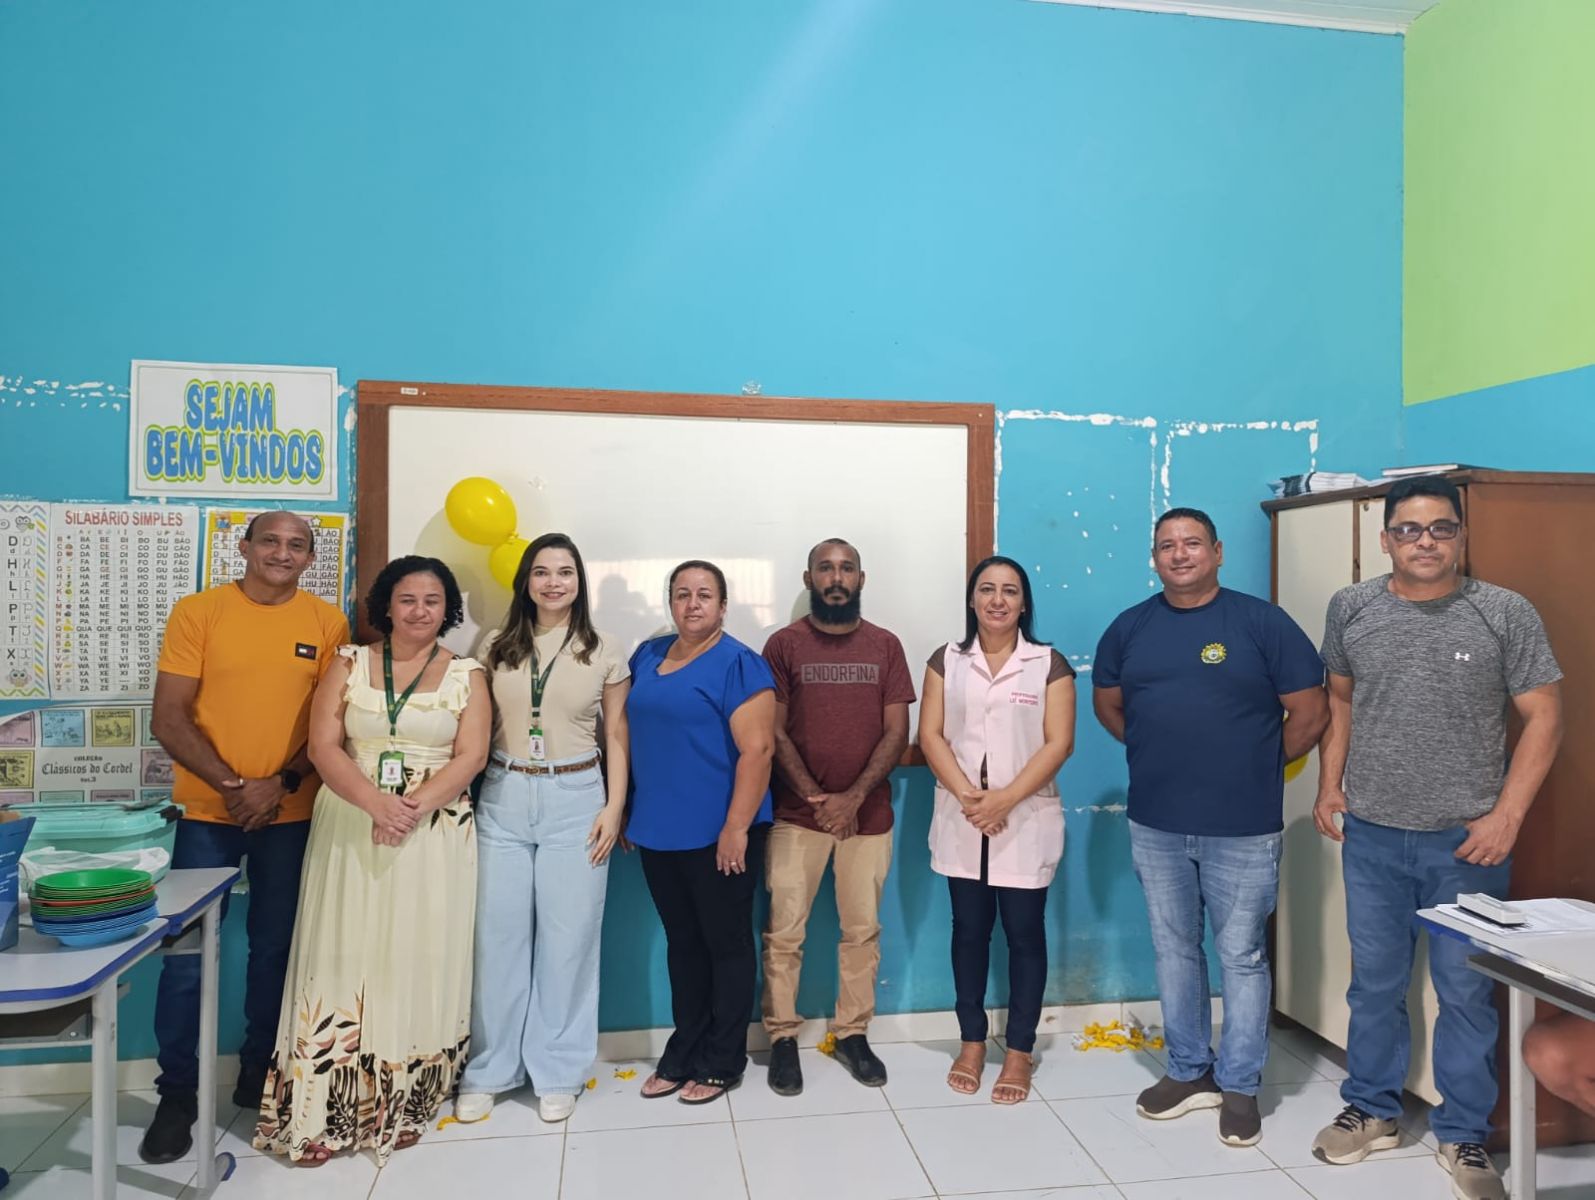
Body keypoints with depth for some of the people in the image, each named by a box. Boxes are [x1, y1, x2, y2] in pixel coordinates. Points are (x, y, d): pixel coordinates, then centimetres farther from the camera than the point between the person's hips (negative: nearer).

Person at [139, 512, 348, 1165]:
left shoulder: (327, 621, 0)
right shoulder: (197, 611, -3)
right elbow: (168, 719, -6)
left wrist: (281, 783, -12)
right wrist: (233, 784, -15)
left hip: (292, 813, 1)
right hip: (207, 809, -1)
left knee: (275, 948, 11)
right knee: (186, 952, 3)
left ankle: (258, 1074, 29)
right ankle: (178, 1093, 20)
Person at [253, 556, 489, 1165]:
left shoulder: (466, 674, 4)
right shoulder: (350, 663, 6)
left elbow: (470, 757, -5)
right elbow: (323, 746, -3)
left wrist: (414, 809, -19)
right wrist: (376, 802, -18)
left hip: (435, 836, 0)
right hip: (349, 831, 1)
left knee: (417, 960, 3)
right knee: (344, 957, 2)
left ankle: (401, 1106, 17)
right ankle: (322, 1111, 13)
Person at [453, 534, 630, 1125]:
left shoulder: (604, 653, 2)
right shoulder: (496, 647, 6)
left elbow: (617, 736, 3)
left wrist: (614, 807, -4)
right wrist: (463, 796, 1)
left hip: (575, 799, -1)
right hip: (503, 797, 2)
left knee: (567, 936, 4)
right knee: (498, 933, 6)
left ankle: (558, 1070, 20)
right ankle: (489, 1069, 22)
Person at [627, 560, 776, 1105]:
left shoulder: (739, 664, -11)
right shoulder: (647, 656, 9)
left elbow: (757, 749, -16)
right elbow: (630, 735, 17)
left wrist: (737, 827, -20)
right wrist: (627, 812, 14)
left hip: (717, 833, -6)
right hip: (659, 831, 6)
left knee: (726, 943, 8)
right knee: (682, 943, 17)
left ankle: (722, 1062, 22)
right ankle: (683, 1053, 31)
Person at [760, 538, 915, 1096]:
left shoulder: (885, 646, 4)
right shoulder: (784, 644, -1)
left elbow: (896, 732, -1)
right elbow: (774, 733, -4)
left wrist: (854, 797, -12)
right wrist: (815, 797, -13)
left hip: (868, 813, 2)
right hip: (797, 813, -2)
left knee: (862, 929, 10)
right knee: (785, 931, 2)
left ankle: (853, 1033, 25)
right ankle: (782, 1038, 18)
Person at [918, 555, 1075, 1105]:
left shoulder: (1049, 663, -1)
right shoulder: (947, 660, 5)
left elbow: (1058, 743, -8)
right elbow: (931, 735, 0)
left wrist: (1004, 798, -17)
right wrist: (966, 794, -15)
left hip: (1027, 819, -2)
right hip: (961, 820, 2)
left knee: (1024, 933, 6)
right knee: (969, 930, 11)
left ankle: (1019, 1052, 20)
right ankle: (972, 1042, 26)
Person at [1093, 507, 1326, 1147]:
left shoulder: (1262, 622, -6)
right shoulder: (1129, 627, 4)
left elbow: (1311, 712, -3)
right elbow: (1107, 704, 18)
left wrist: (1259, 767, 3)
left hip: (1243, 828, -3)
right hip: (1155, 825, 4)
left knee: (1242, 957, 8)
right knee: (1174, 950, 15)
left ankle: (1239, 1086, 24)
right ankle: (1188, 1070, 32)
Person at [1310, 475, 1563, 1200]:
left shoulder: (1506, 614, -6)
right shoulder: (1350, 609, 1)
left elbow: (1543, 717, -4)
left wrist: (1506, 815, -11)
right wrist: (1329, 783, 5)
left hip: (1466, 839, -2)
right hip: (1371, 836, 2)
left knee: (1466, 991, 9)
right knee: (1375, 983, 14)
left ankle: (1463, 1135, 27)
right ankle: (1372, 1111, 32)